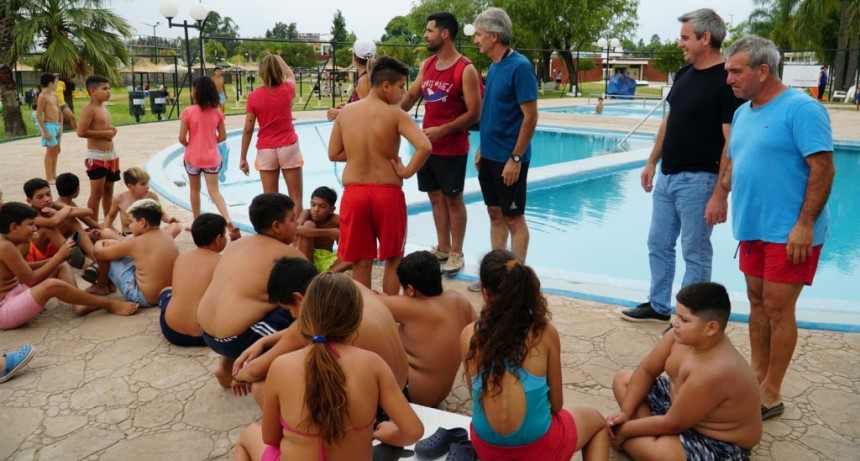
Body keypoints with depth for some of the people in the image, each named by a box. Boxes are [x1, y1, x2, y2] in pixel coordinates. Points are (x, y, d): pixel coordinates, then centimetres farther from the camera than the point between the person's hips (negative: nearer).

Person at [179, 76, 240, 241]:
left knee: (195, 190, 17)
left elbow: (182, 138, -11)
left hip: (193, 157, -2)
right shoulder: (217, 112, -2)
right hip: (212, 158, 2)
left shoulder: (188, 112, -11)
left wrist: (189, 146, 9)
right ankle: (229, 221, -20)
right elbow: (222, 136, 3)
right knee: (214, 191, 1)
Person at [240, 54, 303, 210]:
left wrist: (243, 158, 3)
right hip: (289, 147, 0)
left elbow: (248, 129, -3)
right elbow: (290, 75, 23)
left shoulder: (254, 96, -4)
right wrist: (280, 61, 36)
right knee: (296, 197, 3)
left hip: (265, 150, 1)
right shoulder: (287, 90, -3)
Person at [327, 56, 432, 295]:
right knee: (393, 258, 16)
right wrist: (407, 172, -10)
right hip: (388, 193, -3)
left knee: (361, 262, 13)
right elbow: (425, 147, -23)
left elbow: (334, 154, 8)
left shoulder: (346, 112, 3)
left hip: (354, 193, 3)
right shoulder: (396, 115, -9)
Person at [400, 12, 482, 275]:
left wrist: (441, 130, -21)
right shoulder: (427, 65, 8)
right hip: (427, 145, 7)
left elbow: (474, 114, -16)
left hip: (452, 148, -6)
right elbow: (410, 97, 15)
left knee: (453, 199, 4)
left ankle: (456, 253, 15)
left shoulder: (465, 70, -13)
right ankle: (442, 247, 26)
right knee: (436, 197, 13)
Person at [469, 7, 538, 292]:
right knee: (495, 214, 14)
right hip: (489, 156, 8)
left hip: (508, 159, -8)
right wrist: (483, 149, 15)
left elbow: (530, 116, -18)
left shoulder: (519, 66, -15)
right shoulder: (493, 66, 10)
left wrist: (515, 158, -20)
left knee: (514, 218, 2)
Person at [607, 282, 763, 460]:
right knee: (623, 378, 8)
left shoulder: (714, 372, -39)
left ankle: (627, 441, -2)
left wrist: (624, 430, -16)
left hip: (721, 444, -8)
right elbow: (646, 371, -2)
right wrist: (625, 413, -10)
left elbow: (672, 424, -28)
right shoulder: (682, 335, -16)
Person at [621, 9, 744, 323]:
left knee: (695, 253, 4)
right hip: (667, 177, 8)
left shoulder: (726, 81, -16)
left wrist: (720, 194, -22)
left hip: (697, 181, -8)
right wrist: (652, 162, 17)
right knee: (658, 245, 16)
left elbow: (732, 143, -19)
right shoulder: (684, 73, 9)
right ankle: (658, 306, 32)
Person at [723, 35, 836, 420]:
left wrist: (805, 225, -21)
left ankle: (771, 394, 10)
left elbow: (823, 169, -18)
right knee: (758, 303, 14)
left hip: (788, 233, -8)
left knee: (778, 308, -1)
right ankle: (756, 377, 27)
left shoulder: (801, 109, -14)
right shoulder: (742, 113, 11)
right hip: (752, 229, 8)